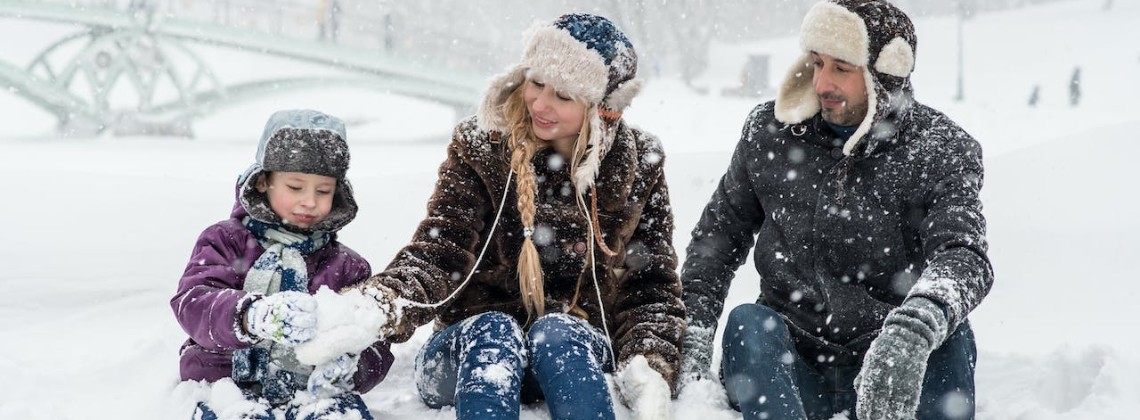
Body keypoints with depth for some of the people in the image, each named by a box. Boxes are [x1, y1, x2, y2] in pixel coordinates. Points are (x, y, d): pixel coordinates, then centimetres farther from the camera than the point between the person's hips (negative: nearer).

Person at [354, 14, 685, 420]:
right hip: (475, 349, 0)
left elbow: (650, 284, 4)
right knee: (493, 331, -35)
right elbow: (438, 253, -11)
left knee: (556, 331, -33)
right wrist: (384, 303, -34)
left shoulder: (637, 168, 2)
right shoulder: (480, 149, -1)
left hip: (579, 349, 1)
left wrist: (648, 369, -16)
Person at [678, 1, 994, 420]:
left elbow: (963, 256, -24)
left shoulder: (942, 151, -7)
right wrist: (693, 334, -5)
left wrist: (913, 331, -46)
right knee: (748, 322, -28)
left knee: (948, 334, -29)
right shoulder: (768, 132, 2)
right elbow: (719, 231, 11)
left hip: (886, 375, -1)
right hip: (791, 372, 2)